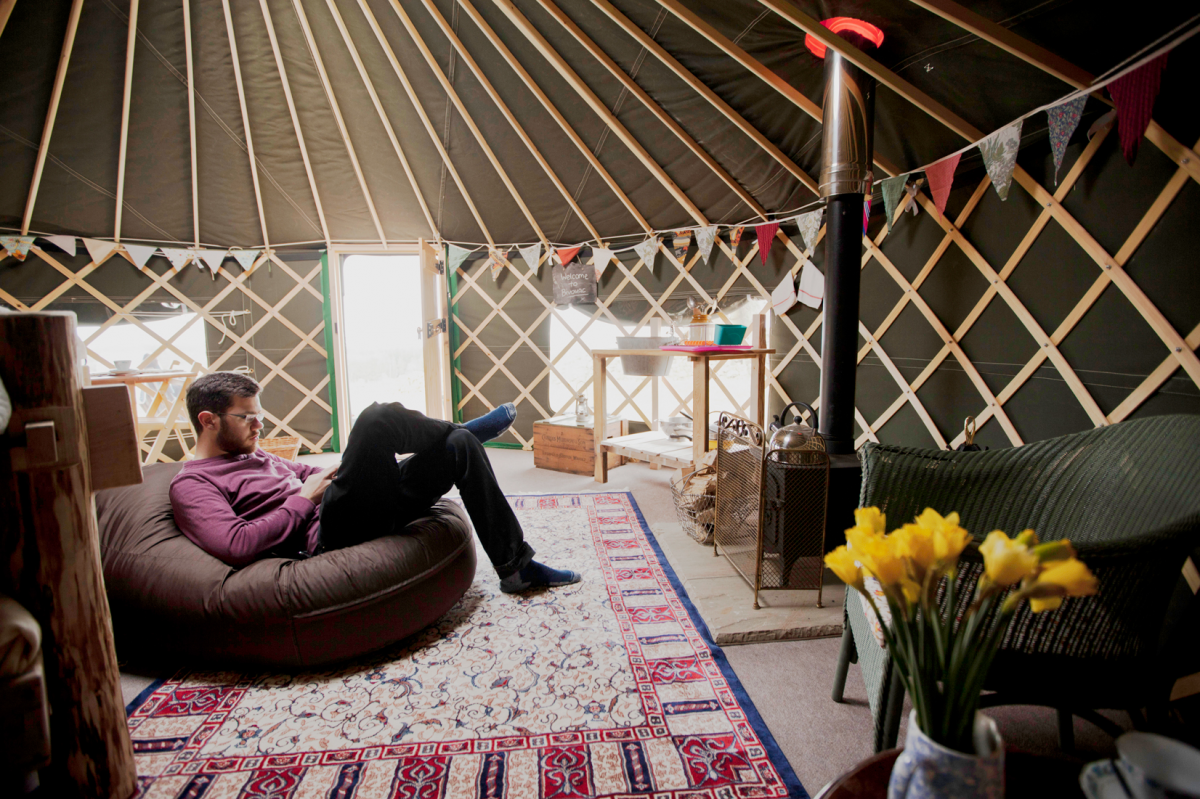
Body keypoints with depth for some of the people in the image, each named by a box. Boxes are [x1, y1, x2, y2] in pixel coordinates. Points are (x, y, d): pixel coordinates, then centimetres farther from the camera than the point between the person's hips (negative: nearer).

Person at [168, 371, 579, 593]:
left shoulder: (258, 457, 27)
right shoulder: (192, 483, 0)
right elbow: (236, 546, -17)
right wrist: (302, 500, -10)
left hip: (363, 518, 9)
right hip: (329, 537, -9)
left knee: (461, 447, 1)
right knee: (379, 417, -27)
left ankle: (515, 566, 5)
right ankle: (462, 430, 5)